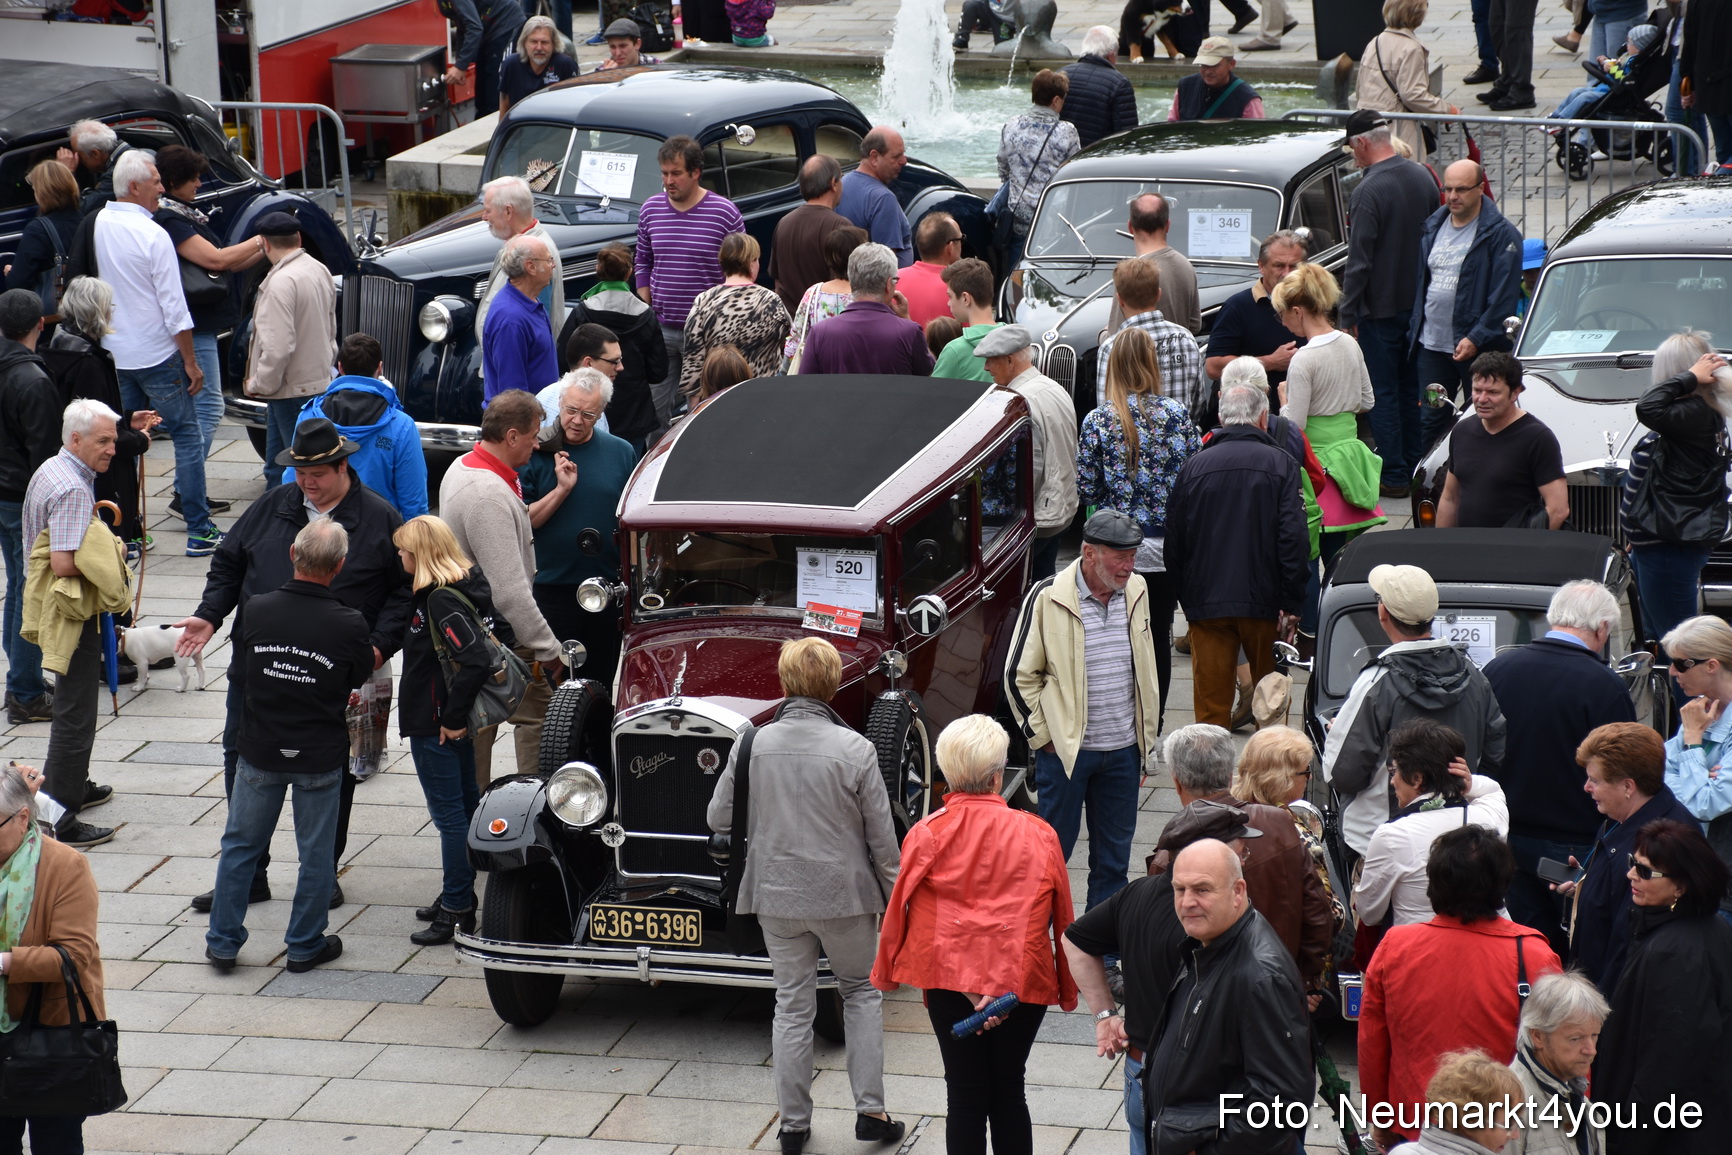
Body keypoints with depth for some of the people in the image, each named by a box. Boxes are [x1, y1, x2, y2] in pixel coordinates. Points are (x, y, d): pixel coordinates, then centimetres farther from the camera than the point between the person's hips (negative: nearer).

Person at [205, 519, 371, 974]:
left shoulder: (256, 609, -13)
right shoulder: (349, 624, -19)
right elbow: (360, 678, -2)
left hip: (259, 750, 2)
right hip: (321, 756, -2)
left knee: (240, 845, 15)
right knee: (316, 852, 13)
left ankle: (222, 941, 21)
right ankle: (305, 945, 21)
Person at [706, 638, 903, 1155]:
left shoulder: (752, 744, -8)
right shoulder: (854, 749, -15)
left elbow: (719, 820, 0)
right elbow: (882, 839, -9)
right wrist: (895, 897, 4)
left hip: (775, 894, 2)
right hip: (844, 892, -2)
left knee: (792, 1006, 13)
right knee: (861, 992, 19)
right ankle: (870, 1111, 16)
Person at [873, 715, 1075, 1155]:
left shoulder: (926, 835, -10)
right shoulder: (1037, 835, -8)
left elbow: (901, 909, -3)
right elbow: (1058, 917, -7)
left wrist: (888, 972, 12)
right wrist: (1008, 986, -6)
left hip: (948, 980, 0)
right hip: (1023, 983, 0)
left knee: (964, 1094, 9)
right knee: (1008, 1092, 14)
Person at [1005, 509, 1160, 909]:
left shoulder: (1136, 591, 4)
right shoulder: (1048, 598, -13)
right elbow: (1019, 675, -4)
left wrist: (1146, 739, 16)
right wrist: (1043, 736, -5)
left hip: (1123, 750, 5)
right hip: (1065, 749, -5)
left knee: (1114, 854, 12)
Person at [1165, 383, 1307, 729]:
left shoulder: (1193, 466, 4)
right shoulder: (1280, 463, -2)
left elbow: (1174, 542, 7)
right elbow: (1293, 537, -10)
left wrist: (1186, 597, 16)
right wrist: (1292, 603, -8)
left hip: (1205, 600, 1)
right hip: (1263, 599, -1)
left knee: (1211, 700, 4)